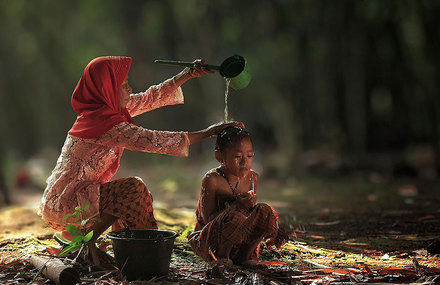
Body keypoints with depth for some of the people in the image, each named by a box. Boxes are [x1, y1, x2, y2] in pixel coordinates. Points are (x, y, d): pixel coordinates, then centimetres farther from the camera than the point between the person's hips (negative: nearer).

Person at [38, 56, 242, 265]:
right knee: (133, 189, -16)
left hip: (61, 199, 10)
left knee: (136, 193, 15)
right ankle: (85, 243, -8)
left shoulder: (106, 109, 6)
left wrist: (188, 74, 11)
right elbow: (153, 141, -23)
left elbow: (150, 98, 14)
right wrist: (207, 133, -18)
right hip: (63, 206, -10)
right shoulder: (104, 121, -22)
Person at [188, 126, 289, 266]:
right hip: (209, 241, -6)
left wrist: (250, 205, -14)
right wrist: (237, 205, -31)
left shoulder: (252, 178, 0)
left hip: (240, 239, 6)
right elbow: (208, 218, -20)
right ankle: (221, 255, -9)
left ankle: (246, 254, 0)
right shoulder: (211, 180, -18)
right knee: (234, 217, -36)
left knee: (265, 211, -16)